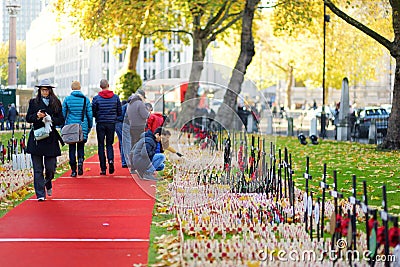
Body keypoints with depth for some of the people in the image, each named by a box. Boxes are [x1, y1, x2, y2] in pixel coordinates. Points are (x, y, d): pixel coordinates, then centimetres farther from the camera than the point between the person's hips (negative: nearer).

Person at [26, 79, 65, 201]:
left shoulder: (56, 103, 8)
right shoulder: (33, 102, 8)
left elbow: (61, 120, 5)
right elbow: (28, 118, 4)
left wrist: (51, 120, -13)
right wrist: (37, 116, -15)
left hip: (51, 138, 0)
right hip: (37, 137, 0)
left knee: (50, 167, 1)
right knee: (38, 168, -2)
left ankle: (48, 184, 34)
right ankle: (40, 194, 2)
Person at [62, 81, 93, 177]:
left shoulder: (67, 99, 0)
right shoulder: (85, 99, 0)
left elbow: (63, 114, 2)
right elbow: (90, 114, 2)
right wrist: (90, 126, 13)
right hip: (83, 127, 0)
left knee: (72, 149, 6)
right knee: (81, 147, 14)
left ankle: (73, 170, 4)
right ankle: (80, 160, -15)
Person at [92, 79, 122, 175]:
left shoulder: (96, 98, -6)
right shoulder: (115, 97, 0)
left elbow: (93, 113, -3)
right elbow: (120, 113, 4)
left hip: (100, 124, -1)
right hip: (111, 124, 2)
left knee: (101, 145, 6)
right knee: (109, 144, 15)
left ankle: (103, 168, 2)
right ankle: (111, 160, -14)